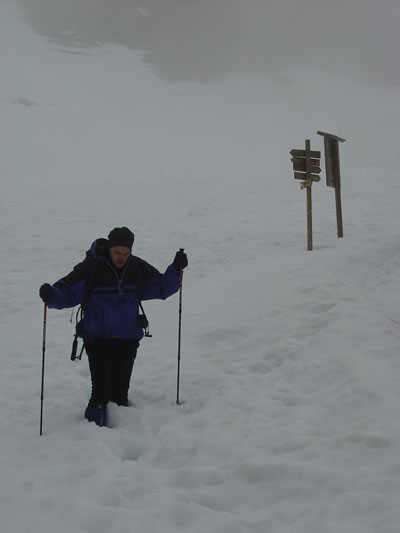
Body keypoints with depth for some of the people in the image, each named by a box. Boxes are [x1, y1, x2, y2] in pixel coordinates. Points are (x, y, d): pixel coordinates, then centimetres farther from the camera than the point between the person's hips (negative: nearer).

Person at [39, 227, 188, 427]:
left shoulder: (137, 268, 2)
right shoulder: (91, 267, -10)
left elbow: (161, 287, 11)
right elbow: (67, 292, -10)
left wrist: (176, 270, -4)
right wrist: (51, 295, -30)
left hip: (128, 340, 3)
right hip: (97, 340, -3)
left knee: (120, 390, 12)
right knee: (101, 390, -6)